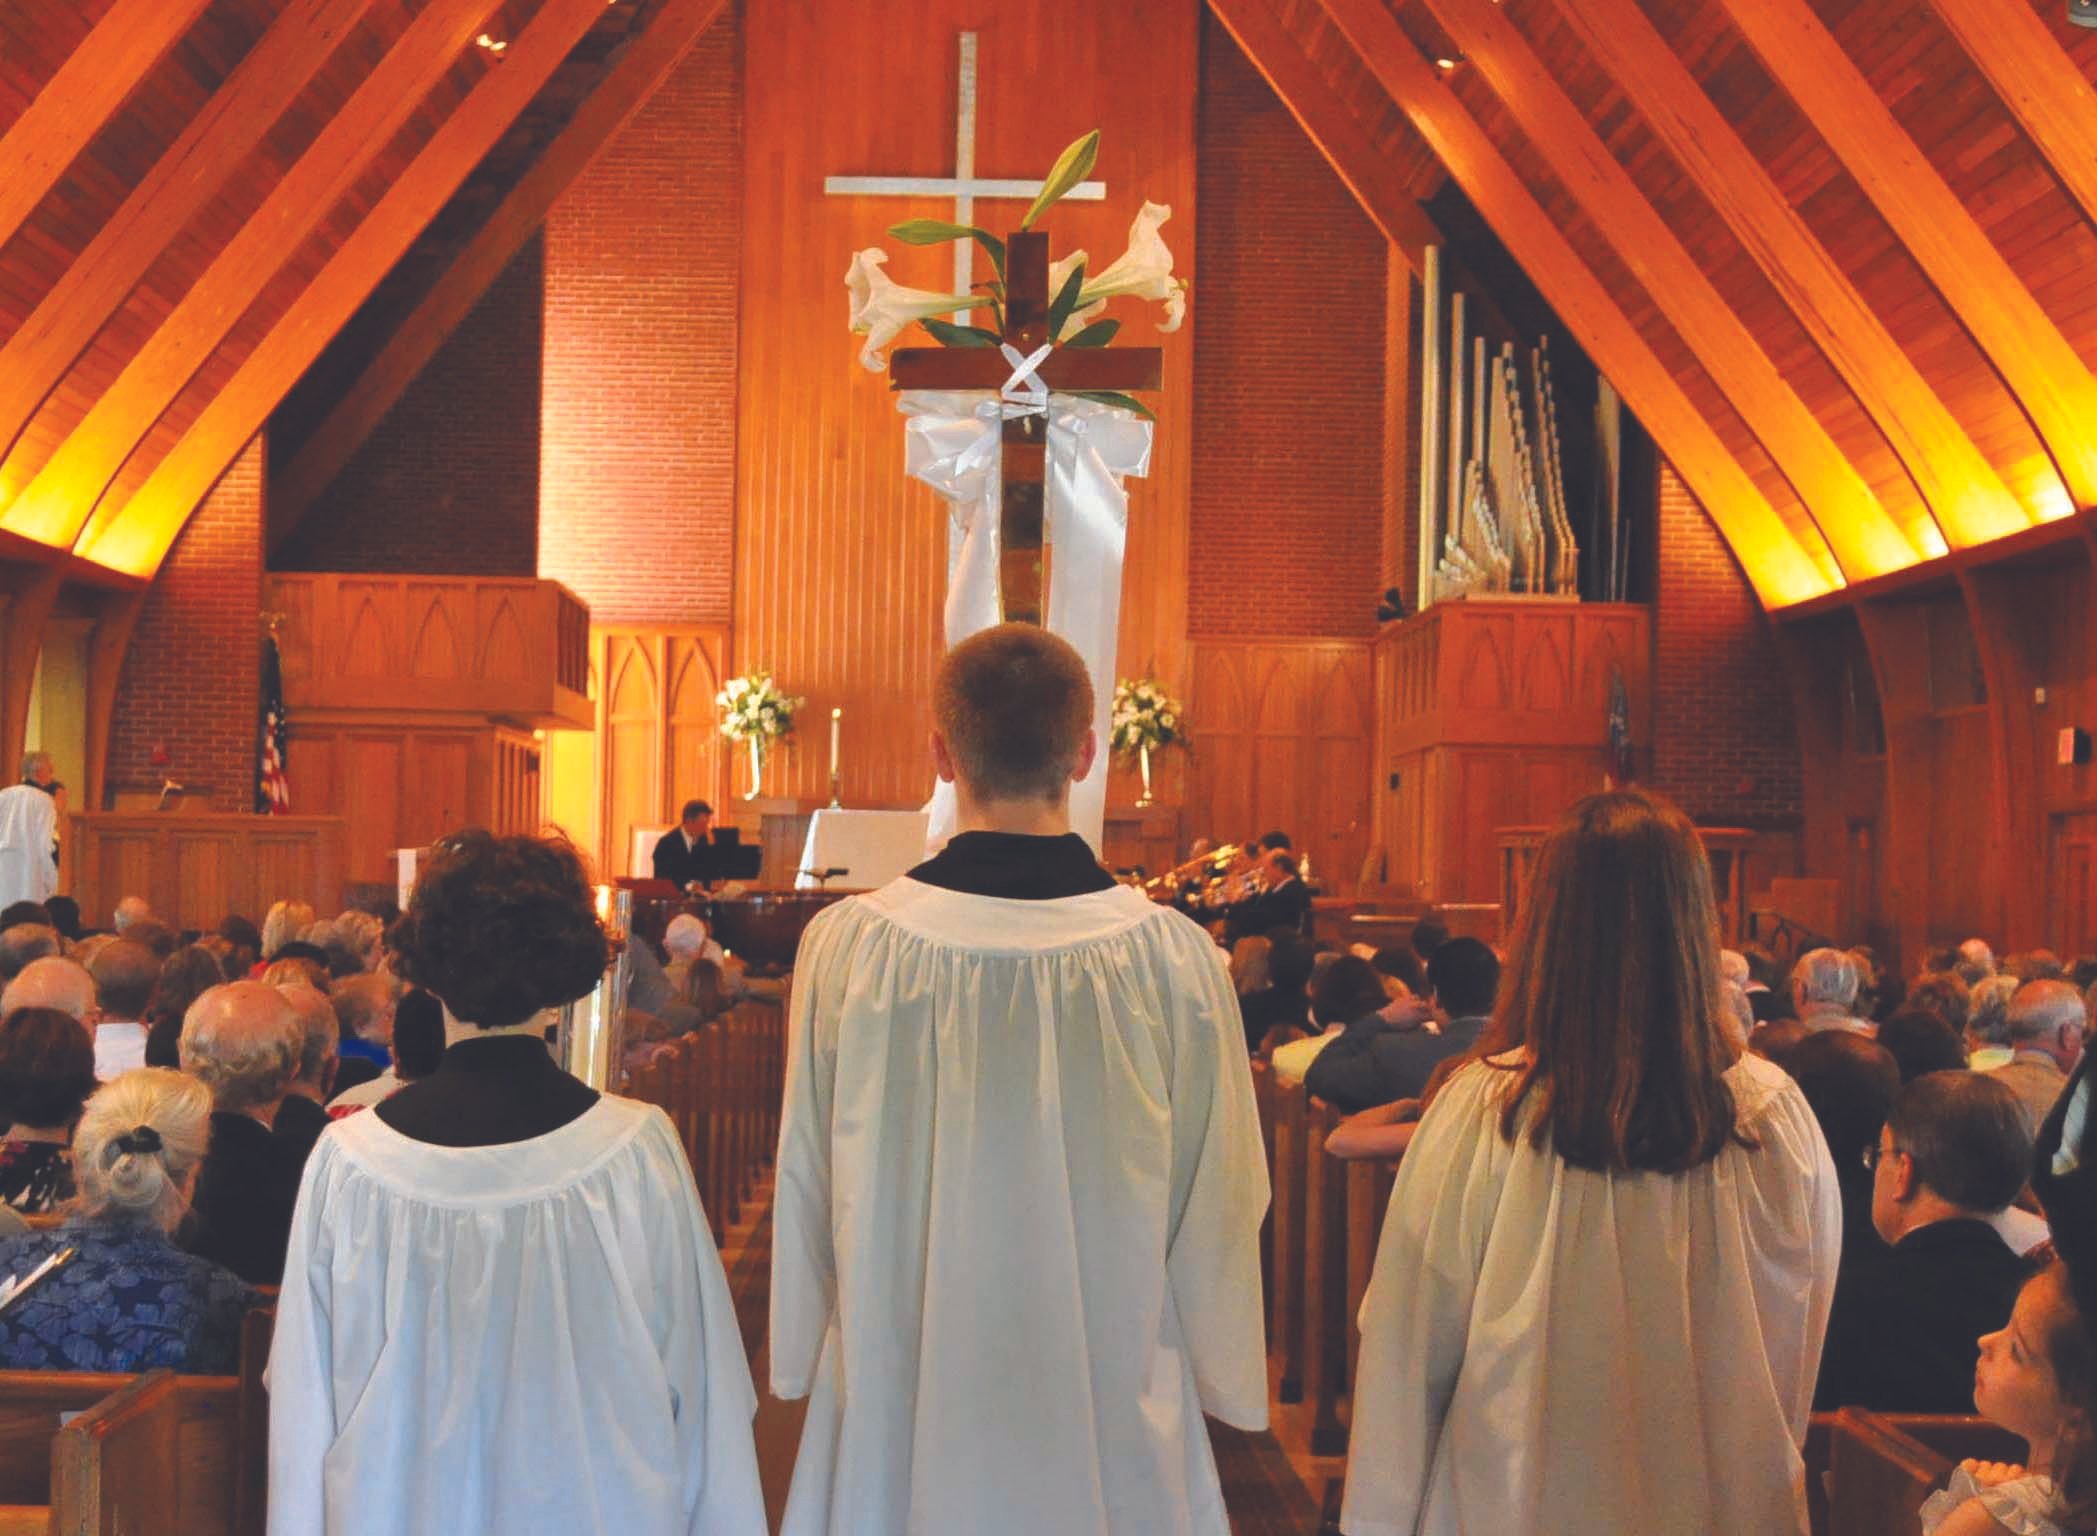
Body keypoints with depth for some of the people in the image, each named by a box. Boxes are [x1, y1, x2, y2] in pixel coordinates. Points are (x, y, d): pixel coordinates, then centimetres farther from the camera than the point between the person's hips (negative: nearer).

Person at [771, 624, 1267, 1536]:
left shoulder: (847, 947, -14)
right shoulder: (1176, 960, -15)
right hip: (1116, 1426, 0)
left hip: (899, 1411, 0)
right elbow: (1218, 1210, -4)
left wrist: (804, 1358, 14)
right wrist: (1226, 1375, 13)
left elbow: (808, 1190, -3)